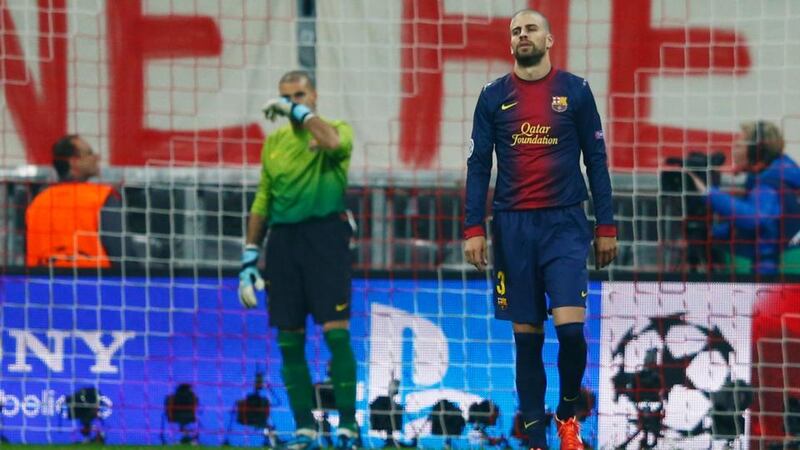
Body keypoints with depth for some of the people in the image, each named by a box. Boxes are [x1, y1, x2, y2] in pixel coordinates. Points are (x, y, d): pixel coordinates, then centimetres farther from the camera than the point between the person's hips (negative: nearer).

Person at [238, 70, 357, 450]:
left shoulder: (336, 129, 3)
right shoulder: (274, 142, 16)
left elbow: (334, 141, -24)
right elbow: (262, 201, 19)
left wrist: (299, 113, -11)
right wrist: (249, 258, 14)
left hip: (325, 235, -5)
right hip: (283, 240, 5)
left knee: (336, 331, -10)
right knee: (289, 341, 3)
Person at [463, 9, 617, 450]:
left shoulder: (575, 91, 3)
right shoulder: (493, 96, 6)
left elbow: (596, 160, 6)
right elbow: (478, 165, 7)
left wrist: (606, 227, 3)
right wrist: (473, 228, -2)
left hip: (565, 224, -1)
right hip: (513, 227, 1)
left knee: (570, 326, -14)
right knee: (526, 335, 2)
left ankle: (567, 413, 11)